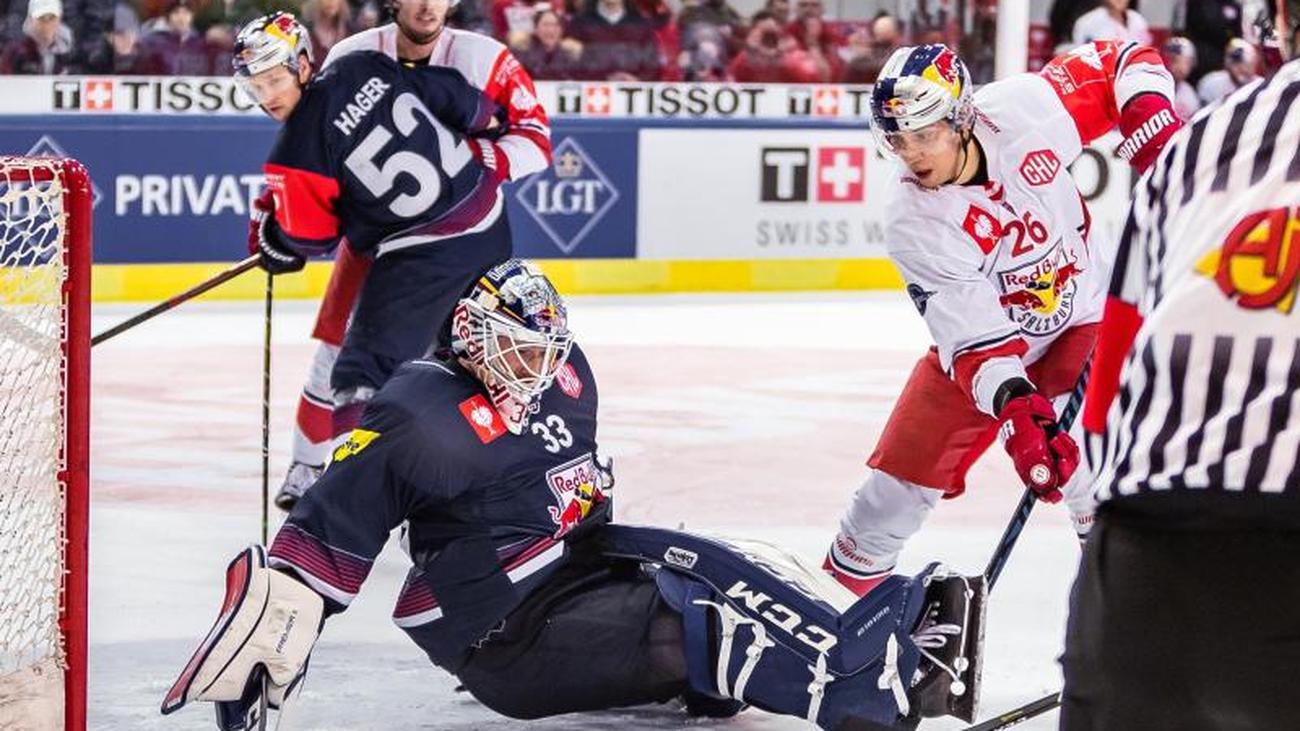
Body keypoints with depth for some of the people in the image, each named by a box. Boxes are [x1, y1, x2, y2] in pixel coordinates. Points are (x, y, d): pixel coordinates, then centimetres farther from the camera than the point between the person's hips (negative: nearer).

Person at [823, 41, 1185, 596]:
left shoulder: (1022, 109, -23)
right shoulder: (914, 223, -25)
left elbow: (1121, 61, -7)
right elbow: (975, 336, -33)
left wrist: (1149, 115, -26)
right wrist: (1013, 408, -48)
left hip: (1079, 318, -1)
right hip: (977, 341, 1)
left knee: (1087, 467, -24)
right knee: (900, 476, 4)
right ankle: (843, 587, 26)